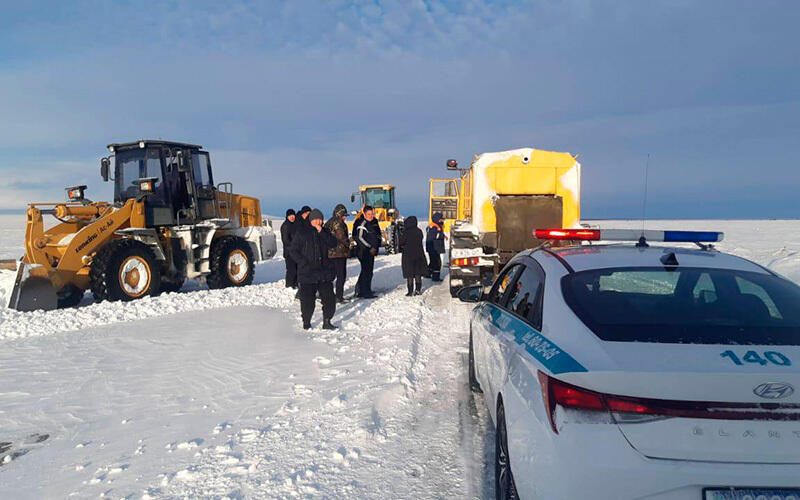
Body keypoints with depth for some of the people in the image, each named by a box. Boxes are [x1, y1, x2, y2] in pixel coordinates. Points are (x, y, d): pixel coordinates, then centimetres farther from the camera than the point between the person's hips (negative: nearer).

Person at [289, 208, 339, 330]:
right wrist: (304, 263, -10)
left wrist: (322, 232, -13)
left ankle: (327, 322, 14)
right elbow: (293, 250, -1)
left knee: (329, 297, 1)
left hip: (324, 272, 3)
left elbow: (333, 244, -5)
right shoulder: (301, 232, 1)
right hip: (307, 273, -3)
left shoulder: (325, 232, 12)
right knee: (307, 300, 1)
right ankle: (306, 323, 18)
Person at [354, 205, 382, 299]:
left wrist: (376, 247, 10)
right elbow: (359, 238, -17)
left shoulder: (374, 222, 13)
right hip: (364, 251, -9)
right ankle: (366, 292, -3)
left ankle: (359, 290, 26)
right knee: (366, 271, -8)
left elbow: (378, 235, 23)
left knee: (368, 271, 14)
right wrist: (370, 248, -16)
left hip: (372, 251, 9)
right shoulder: (363, 223, -12)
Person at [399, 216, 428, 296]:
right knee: (418, 273, 13)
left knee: (410, 274, 1)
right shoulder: (419, 231, -1)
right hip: (418, 254, 4)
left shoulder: (406, 232, -14)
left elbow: (401, 243, -10)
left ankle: (411, 291, 0)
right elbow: (420, 242, 10)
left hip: (408, 255, -4)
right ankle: (418, 289, 15)